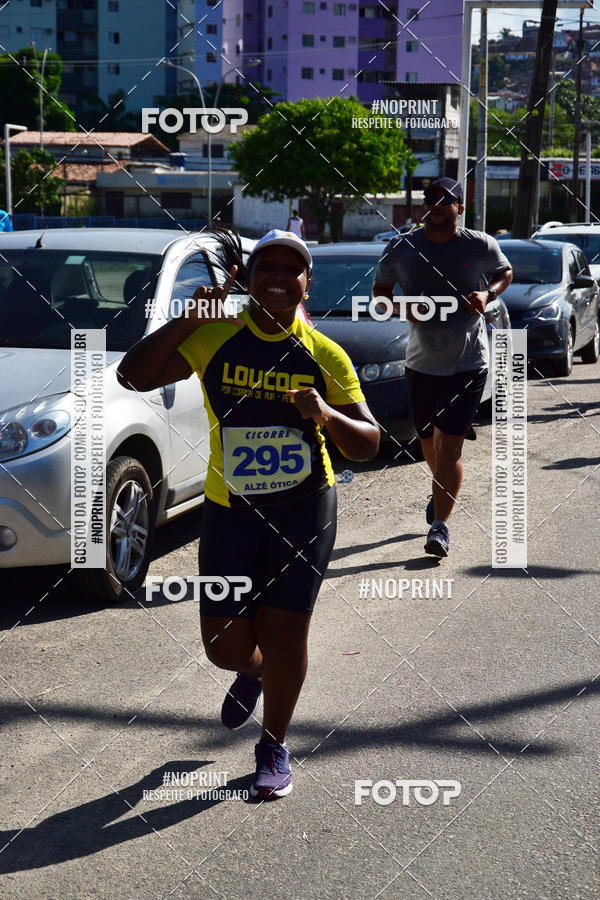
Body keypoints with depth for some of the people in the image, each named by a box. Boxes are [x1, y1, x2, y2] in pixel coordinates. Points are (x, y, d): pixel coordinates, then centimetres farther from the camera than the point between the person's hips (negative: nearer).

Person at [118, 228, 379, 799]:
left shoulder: (325, 356, -4)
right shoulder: (213, 339, -4)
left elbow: (367, 445, -3)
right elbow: (133, 376, -14)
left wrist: (327, 415, -24)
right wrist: (191, 318, -22)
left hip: (304, 511, -1)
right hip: (230, 510, 1)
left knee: (284, 635, -2)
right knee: (226, 645, 2)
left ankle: (274, 748, 23)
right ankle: (253, 671, 42)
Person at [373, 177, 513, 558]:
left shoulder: (481, 246, -5)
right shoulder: (401, 249, -2)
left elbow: (505, 272, 14)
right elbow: (380, 290, 9)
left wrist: (488, 294, -6)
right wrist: (403, 307, -11)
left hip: (469, 362, -3)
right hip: (421, 361, 3)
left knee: (449, 445, -9)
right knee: (429, 440, 17)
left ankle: (441, 524, -2)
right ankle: (444, 491, 48)